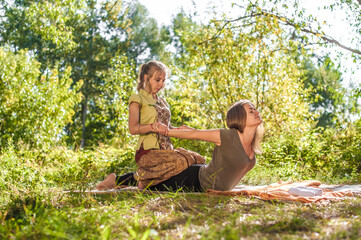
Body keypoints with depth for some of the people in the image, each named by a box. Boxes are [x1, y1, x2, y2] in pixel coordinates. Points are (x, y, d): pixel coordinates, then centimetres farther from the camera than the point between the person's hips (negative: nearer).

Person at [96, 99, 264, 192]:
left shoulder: (253, 146, -3)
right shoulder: (228, 137, -25)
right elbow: (194, 134, -16)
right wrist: (166, 132, -7)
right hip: (196, 180, -7)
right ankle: (115, 180, 21)